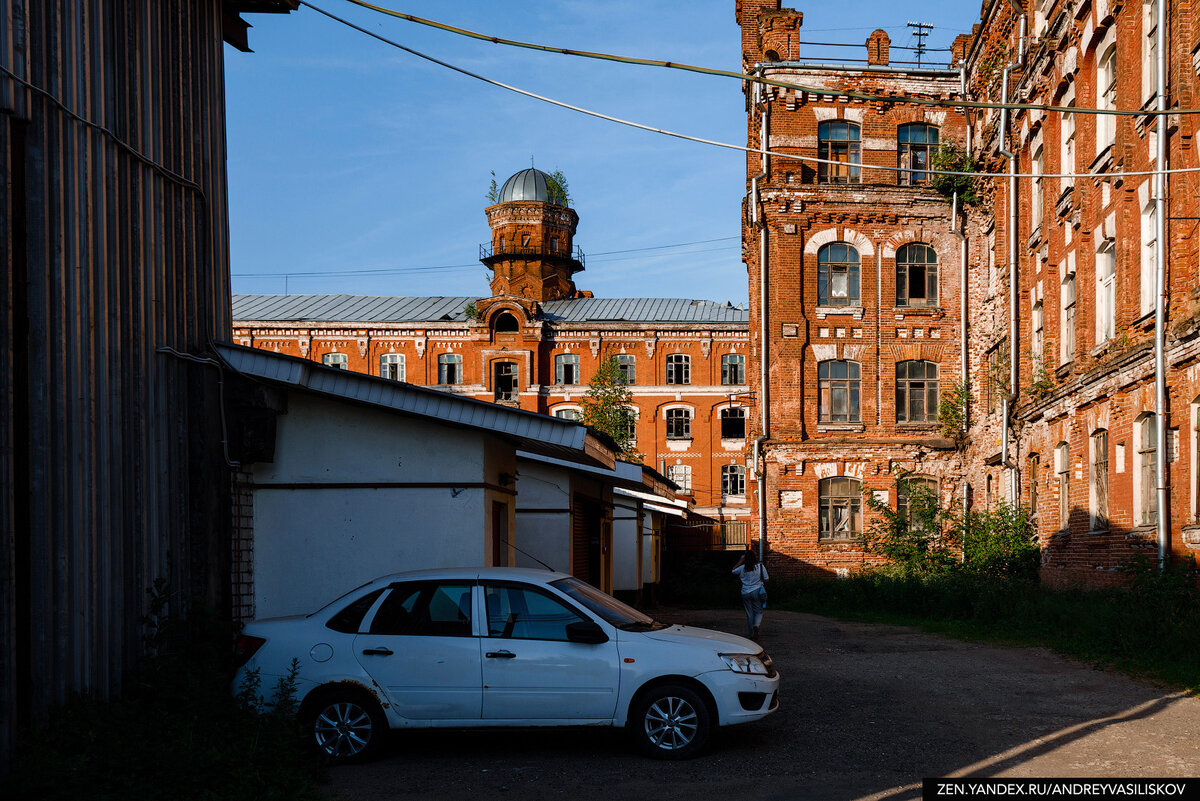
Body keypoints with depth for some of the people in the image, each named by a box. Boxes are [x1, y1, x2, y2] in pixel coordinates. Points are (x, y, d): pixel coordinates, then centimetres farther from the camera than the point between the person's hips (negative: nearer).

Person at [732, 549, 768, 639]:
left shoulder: (743, 568, -3)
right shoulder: (760, 566, -7)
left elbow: (733, 571, 16)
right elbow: (766, 579, -3)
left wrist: (740, 561, 17)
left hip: (745, 593, 2)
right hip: (757, 591, -2)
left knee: (749, 614, 9)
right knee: (758, 612, 9)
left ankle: (752, 634, 10)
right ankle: (756, 626, -20)